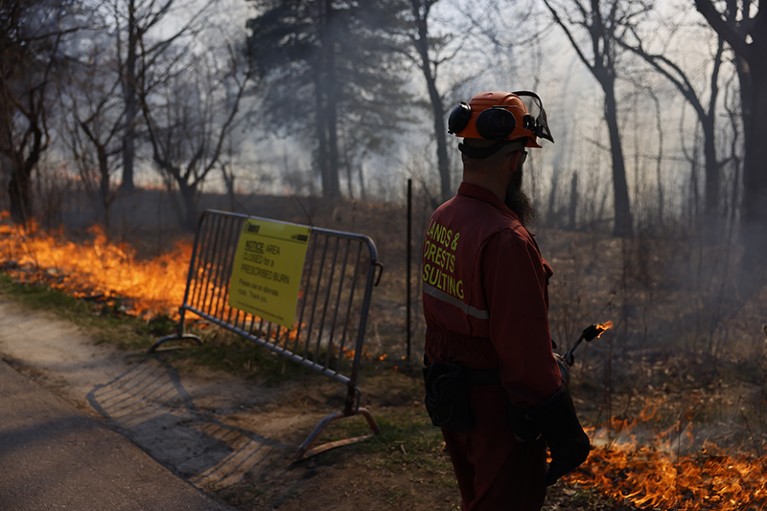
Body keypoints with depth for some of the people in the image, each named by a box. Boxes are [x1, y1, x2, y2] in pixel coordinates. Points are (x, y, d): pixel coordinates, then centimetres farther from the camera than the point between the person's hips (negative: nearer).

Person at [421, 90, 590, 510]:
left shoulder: (440, 219, 0)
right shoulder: (505, 239, -28)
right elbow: (528, 353, -27)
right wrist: (563, 432, -17)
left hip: (450, 397, 8)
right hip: (497, 413, -8)